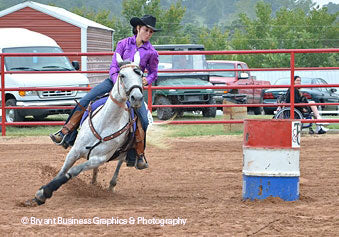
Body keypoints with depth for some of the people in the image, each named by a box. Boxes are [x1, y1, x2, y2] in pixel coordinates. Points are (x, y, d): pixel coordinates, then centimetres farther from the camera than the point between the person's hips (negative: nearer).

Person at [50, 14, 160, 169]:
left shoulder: (151, 52, 0)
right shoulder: (124, 43, 1)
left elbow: (153, 73, 12)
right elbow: (114, 66, -1)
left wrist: (147, 80, -11)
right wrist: (118, 82, -18)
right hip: (115, 80, 1)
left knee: (143, 120, -17)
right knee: (86, 100, -16)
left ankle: (139, 156, -1)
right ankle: (65, 133, -11)